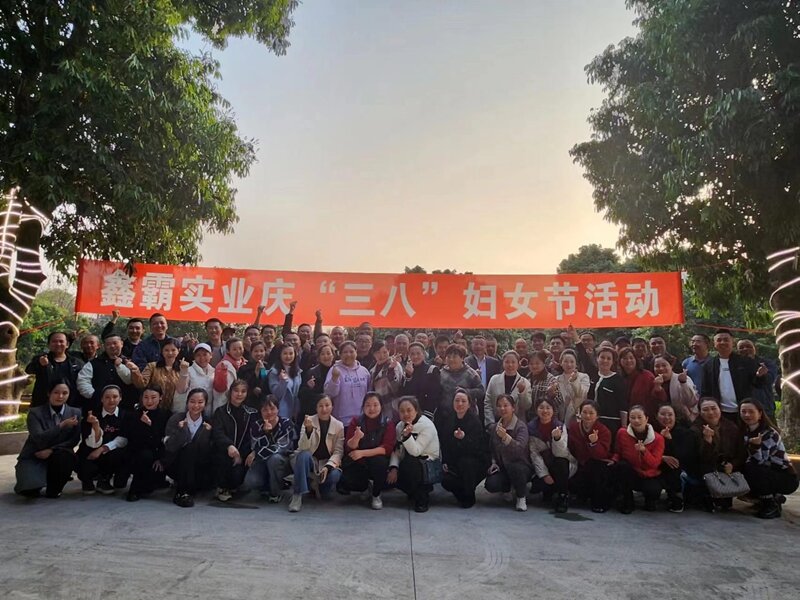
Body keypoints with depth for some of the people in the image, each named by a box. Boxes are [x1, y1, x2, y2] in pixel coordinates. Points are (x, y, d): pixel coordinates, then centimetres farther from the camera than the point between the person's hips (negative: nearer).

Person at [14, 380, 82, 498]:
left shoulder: (75, 413, -2)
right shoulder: (35, 413, -8)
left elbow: (74, 440, -5)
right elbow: (39, 439, -20)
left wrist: (52, 450, -19)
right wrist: (62, 425, -30)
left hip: (57, 457, 2)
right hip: (33, 457, -2)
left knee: (67, 456, -34)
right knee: (31, 491, -26)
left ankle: (53, 489, -5)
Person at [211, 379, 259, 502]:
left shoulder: (251, 413, 10)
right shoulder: (221, 412, 5)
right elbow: (217, 433, -13)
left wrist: (241, 455, -15)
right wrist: (229, 446, -34)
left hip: (243, 455, 1)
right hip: (223, 453, -1)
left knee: (238, 473, -26)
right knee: (223, 455, -33)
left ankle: (232, 486, 13)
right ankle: (222, 487, -6)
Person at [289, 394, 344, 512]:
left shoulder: (339, 426, -2)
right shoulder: (309, 421, -6)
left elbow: (338, 451, -5)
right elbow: (303, 448, -17)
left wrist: (328, 466, -22)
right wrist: (308, 429, -34)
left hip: (327, 462, 1)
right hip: (308, 460, -1)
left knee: (335, 475, -31)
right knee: (304, 455, -34)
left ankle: (315, 485, 3)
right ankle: (297, 496, -29)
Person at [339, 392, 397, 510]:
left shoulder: (388, 423, -5)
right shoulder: (356, 421, 0)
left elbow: (386, 448, -15)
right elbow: (349, 447, -6)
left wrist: (362, 453, -23)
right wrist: (356, 437, -29)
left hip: (378, 462, -2)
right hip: (358, 464, 2)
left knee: (379, 461, -36)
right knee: (343, 484, -24)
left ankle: (376, 495, -6)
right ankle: (366, 486, 13)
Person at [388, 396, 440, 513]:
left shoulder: (427, 425, -19)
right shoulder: (400, 426, 0)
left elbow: (415, 451, -27)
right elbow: (396, 451, -4)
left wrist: (407, 435, -42)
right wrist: (393, 468, -22)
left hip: (430, 465, -7)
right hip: (408, 463, 7)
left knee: (409, 464, -34)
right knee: (390, 475, -15)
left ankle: (422, 498, -12)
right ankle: (416, 490, 12)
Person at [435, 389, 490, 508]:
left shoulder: (475, 421, -13)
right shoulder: (446, 418, 0)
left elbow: (477, 448, -21)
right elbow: (443, 442, 8)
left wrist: (464, 438, -38)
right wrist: (444, 462, 0)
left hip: (476, 461, -3)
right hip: (454, 461, 3)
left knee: (465, 462, -35)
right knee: (445, 481, -22)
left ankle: (469, 497, -11)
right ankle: (461, 495, 13)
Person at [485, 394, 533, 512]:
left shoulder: (520, 426, -12)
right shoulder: (493, 428, 6)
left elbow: (519, 448, -29)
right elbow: (491, 449, 18)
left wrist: (505, 437, -44)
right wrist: (493, 462, 1)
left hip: (522, 467, -4)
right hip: (502, 467, 4)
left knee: (514, 467, -38)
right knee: (491, 485, -24)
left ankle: (522, 497, -7)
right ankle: (510, 488, 14)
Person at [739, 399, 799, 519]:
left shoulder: (769, 433, -19)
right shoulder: (746, 432, 1)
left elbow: (760, 462, -26)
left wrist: (756, 446, -44)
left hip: (786, 478, -8)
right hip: (768, 474, 8)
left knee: (749, 469, -29)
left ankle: (772, 505, -9)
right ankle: (774, 497, 11)